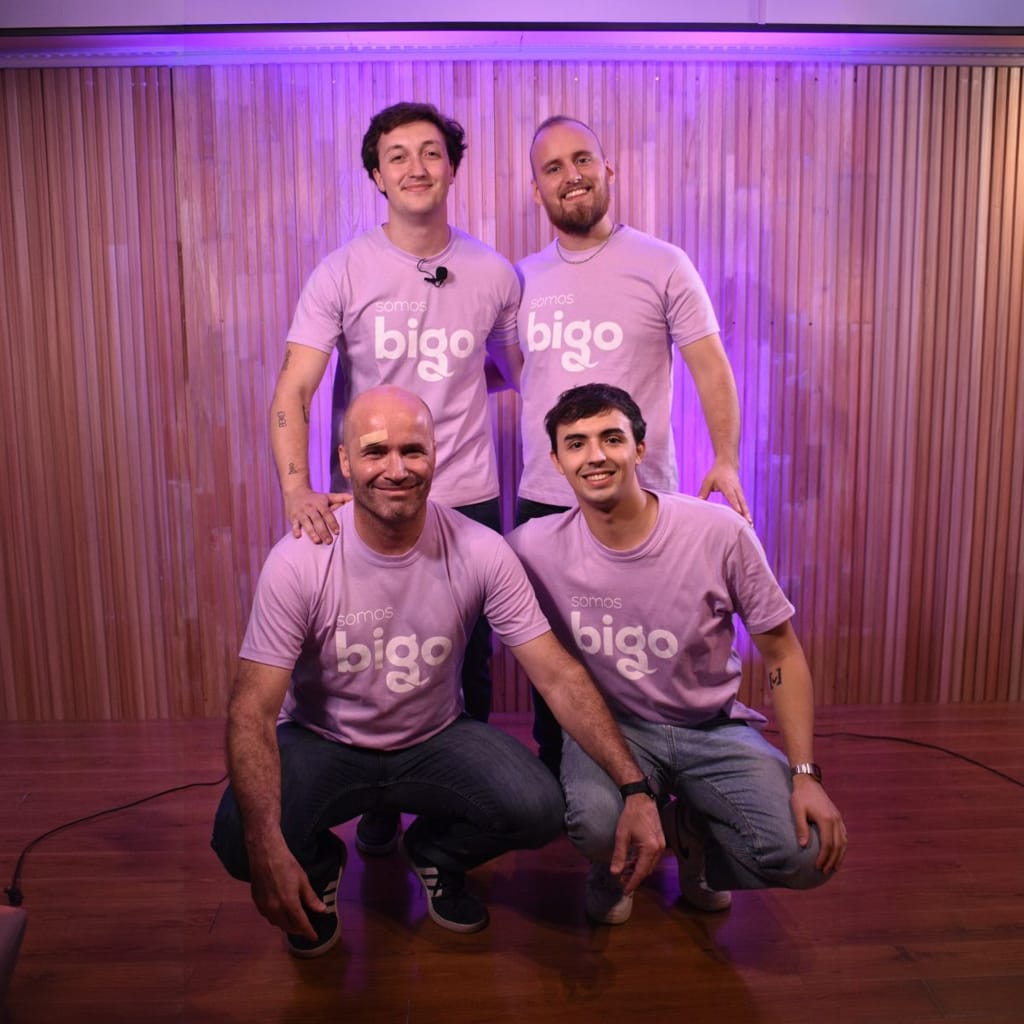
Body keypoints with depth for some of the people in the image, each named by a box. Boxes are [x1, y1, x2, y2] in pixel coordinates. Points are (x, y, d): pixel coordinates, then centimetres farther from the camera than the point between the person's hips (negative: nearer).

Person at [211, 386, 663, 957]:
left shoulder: (481, 553, -17)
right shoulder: (300, 562, -21)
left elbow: (559, 676, -17)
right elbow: (253, 709, -22)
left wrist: (635, 788, -26)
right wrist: (267, 848, -36)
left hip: (436, 740, 1)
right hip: (322, 743, -1)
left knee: (539, 809, -24)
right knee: (240, 838, -28)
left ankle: (436, 856, 13)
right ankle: (319, 867, 13)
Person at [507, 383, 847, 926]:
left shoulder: (721, 533, -16)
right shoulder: (533, 548, -15)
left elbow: (782, 656, -6)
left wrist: (805, 774, -12)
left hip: (714, 726, 1)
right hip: (610, 724, 0)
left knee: (806, 852, -20)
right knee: (596, 822, -33)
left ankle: (693, 833, 16)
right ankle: (613, 866, 9)